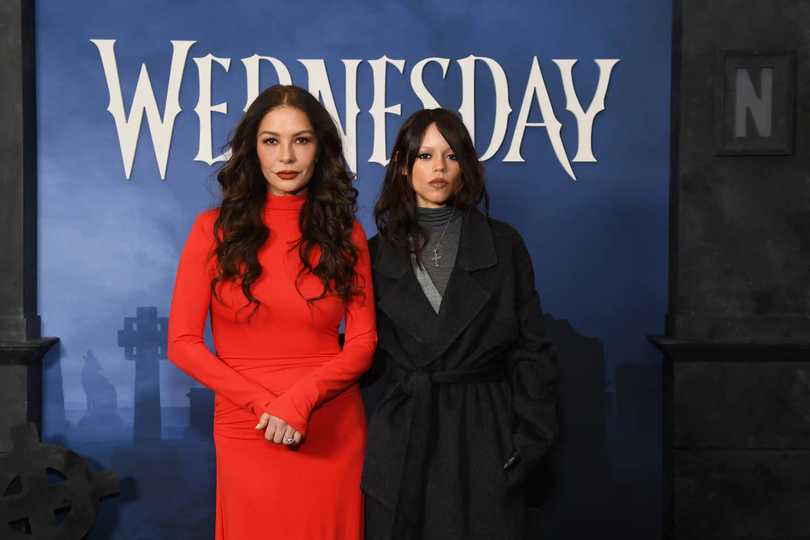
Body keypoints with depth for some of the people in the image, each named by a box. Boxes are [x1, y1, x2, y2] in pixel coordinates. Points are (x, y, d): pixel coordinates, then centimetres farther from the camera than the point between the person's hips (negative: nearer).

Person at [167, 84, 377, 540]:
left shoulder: (345, 232, 4)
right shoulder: (216, 229, -1)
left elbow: (363, 343, 0)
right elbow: (182, 342, -4)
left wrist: (300, 400, -16)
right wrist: (263, 404, -14)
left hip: (334, 432, 1)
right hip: (247, 434, -1)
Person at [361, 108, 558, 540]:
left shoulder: (503, 244, 4)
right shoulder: (377, 253, 6)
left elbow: (531, 352, 2)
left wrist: (529, 440, -5)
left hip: (485, 437, 0)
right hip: (401, 438, 1)